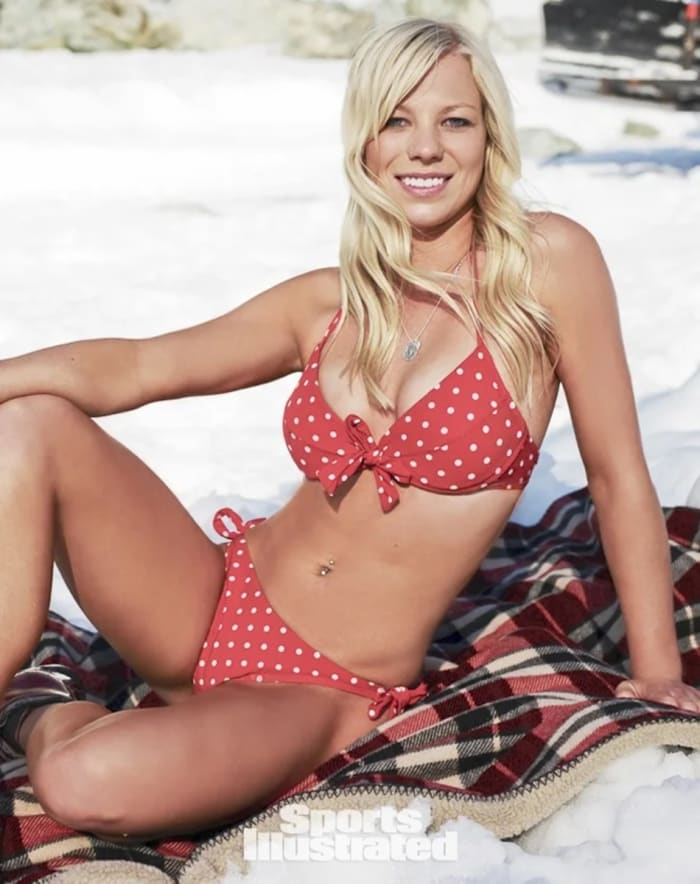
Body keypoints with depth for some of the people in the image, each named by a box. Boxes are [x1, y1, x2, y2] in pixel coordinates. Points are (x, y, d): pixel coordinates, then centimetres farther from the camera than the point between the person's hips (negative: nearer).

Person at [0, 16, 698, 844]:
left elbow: (619, 479, -4)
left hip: (325, 694, -4)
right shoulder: (329, 304, 4)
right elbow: (135, 369, -1)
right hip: (218, 608, 4)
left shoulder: (547, 262, -8)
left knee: (87, 783, -32)